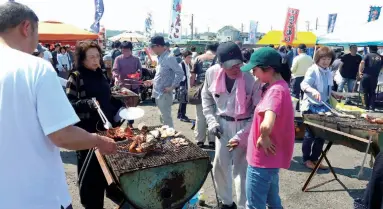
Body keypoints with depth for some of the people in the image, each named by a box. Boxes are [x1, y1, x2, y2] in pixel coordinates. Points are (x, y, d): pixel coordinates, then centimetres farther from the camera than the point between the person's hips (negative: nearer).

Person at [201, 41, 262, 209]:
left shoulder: (251, 78, -22)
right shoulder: (212, 73, -11)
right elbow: (206, 98, 6)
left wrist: (241, 136, -21)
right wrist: (212, 121, -3)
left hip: (244, 125, -4)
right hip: (223, 124, 4)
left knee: (240, 168, 1)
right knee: (220, 165, 12)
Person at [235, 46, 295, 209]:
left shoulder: (275, 91, -24)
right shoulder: (279, 87, 7)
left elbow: (266, 125, -42)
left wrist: (263, 138, -21)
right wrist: (243, 139, 13)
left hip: (263, 159, -9)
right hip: (271, 157, 9)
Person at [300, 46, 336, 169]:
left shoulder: (329, 73, 10)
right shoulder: (313, 70, -12)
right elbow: (304, 84, -27)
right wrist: (313, 90, -44)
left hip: (323, 108, 7)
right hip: (311, 107, -7)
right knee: (310, 134, 1)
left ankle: (315, 158, 22)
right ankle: (306, 159, 16)